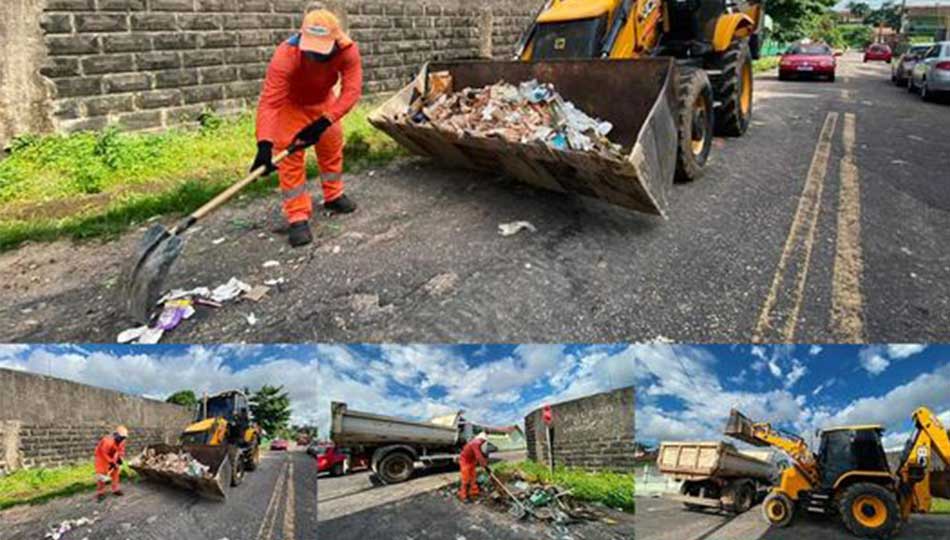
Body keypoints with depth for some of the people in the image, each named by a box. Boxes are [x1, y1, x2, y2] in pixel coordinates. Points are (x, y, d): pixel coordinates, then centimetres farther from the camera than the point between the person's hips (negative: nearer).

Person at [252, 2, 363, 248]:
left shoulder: (348, 51, -32)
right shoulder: (285, 55, -41)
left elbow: (351, 90, -36)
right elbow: (269, 102, -45)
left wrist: (323, 122, -47)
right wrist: (265, 145, -57)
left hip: (323, 101, 4)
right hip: (290, 104, -4)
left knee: (332, 146, 14)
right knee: (290, 157, -10)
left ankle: (334, 196, 36)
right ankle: (298, 218, -4)